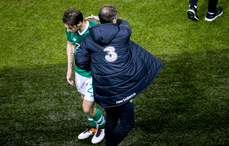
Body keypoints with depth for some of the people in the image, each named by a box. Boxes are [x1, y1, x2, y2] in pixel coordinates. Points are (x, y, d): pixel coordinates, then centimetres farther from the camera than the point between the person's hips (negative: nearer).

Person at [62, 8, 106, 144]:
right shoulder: (70, 29, -12)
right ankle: (94, 127, 50)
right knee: (85, 99, 23)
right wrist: (69, 69, 13)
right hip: (80, 72, 6)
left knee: (87, 109, -2)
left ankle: (102, 125, 32)